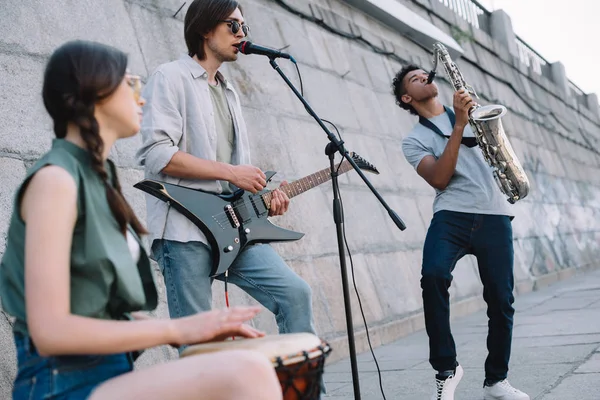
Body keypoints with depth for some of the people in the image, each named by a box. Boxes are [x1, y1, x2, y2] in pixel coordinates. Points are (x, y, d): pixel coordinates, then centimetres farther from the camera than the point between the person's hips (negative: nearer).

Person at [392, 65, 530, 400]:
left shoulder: (472, 107, 21)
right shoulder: (414, 140, 10)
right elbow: (439, 179, -7)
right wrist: (459, 126, -12)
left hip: (494, 215, 3)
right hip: (452, 215, -2)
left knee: (501, 299, -2)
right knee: (433, 276, -28)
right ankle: (447, 369, -12)